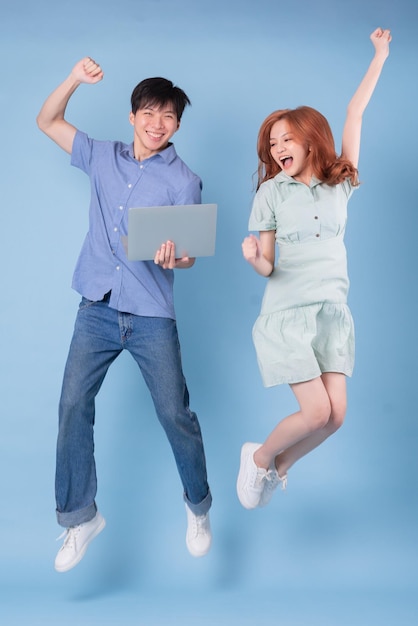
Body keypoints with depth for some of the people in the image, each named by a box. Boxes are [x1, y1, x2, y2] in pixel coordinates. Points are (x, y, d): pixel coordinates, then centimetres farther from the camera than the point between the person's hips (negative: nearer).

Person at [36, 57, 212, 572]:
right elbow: (47, 121, 17)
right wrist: (75, 78, 1)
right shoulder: (104, 158, 11)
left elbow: (188, 253, -5)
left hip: (151, 315, -3)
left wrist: (173, 258, -29)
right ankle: (79, 517, 12)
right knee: (73, 405, -3)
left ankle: (198, 509, 22)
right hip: (97, 308, 3)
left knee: (175, 414, -1)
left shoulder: (183, 181, 0)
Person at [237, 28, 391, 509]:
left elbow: (355, 113, 11)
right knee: (317, 412, -13)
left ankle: (278, 467, 22)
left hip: (334, 312, 4)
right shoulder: (271, 191, 1)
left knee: (335, 415, -5)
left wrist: (380, 54, 14)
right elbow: (267, 267, -2)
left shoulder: (340, 183, 8)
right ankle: (259, 457, 15)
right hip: (287, 313, -3)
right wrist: (253, 258, -25)